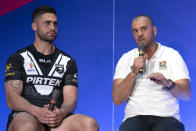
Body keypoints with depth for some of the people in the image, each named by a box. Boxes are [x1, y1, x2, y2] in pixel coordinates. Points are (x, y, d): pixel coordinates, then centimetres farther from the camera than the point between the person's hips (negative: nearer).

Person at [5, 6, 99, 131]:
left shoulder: (68, 61, 17)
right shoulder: (18, 58, 9)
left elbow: (70, 99, 6)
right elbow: (12, 99, -2)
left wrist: (61, 113, -19)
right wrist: (37, 112, -22)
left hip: (57, 119, 3)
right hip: (26, 116, -2)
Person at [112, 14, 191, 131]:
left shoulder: (172, 55, 9)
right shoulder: (126, 59, 12)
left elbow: (186, 95, 1)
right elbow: (117, 100, 2)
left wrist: (168, 83, -19)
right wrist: (134, 72, -9)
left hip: (166, 116, 0)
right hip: (135, 117, 1)